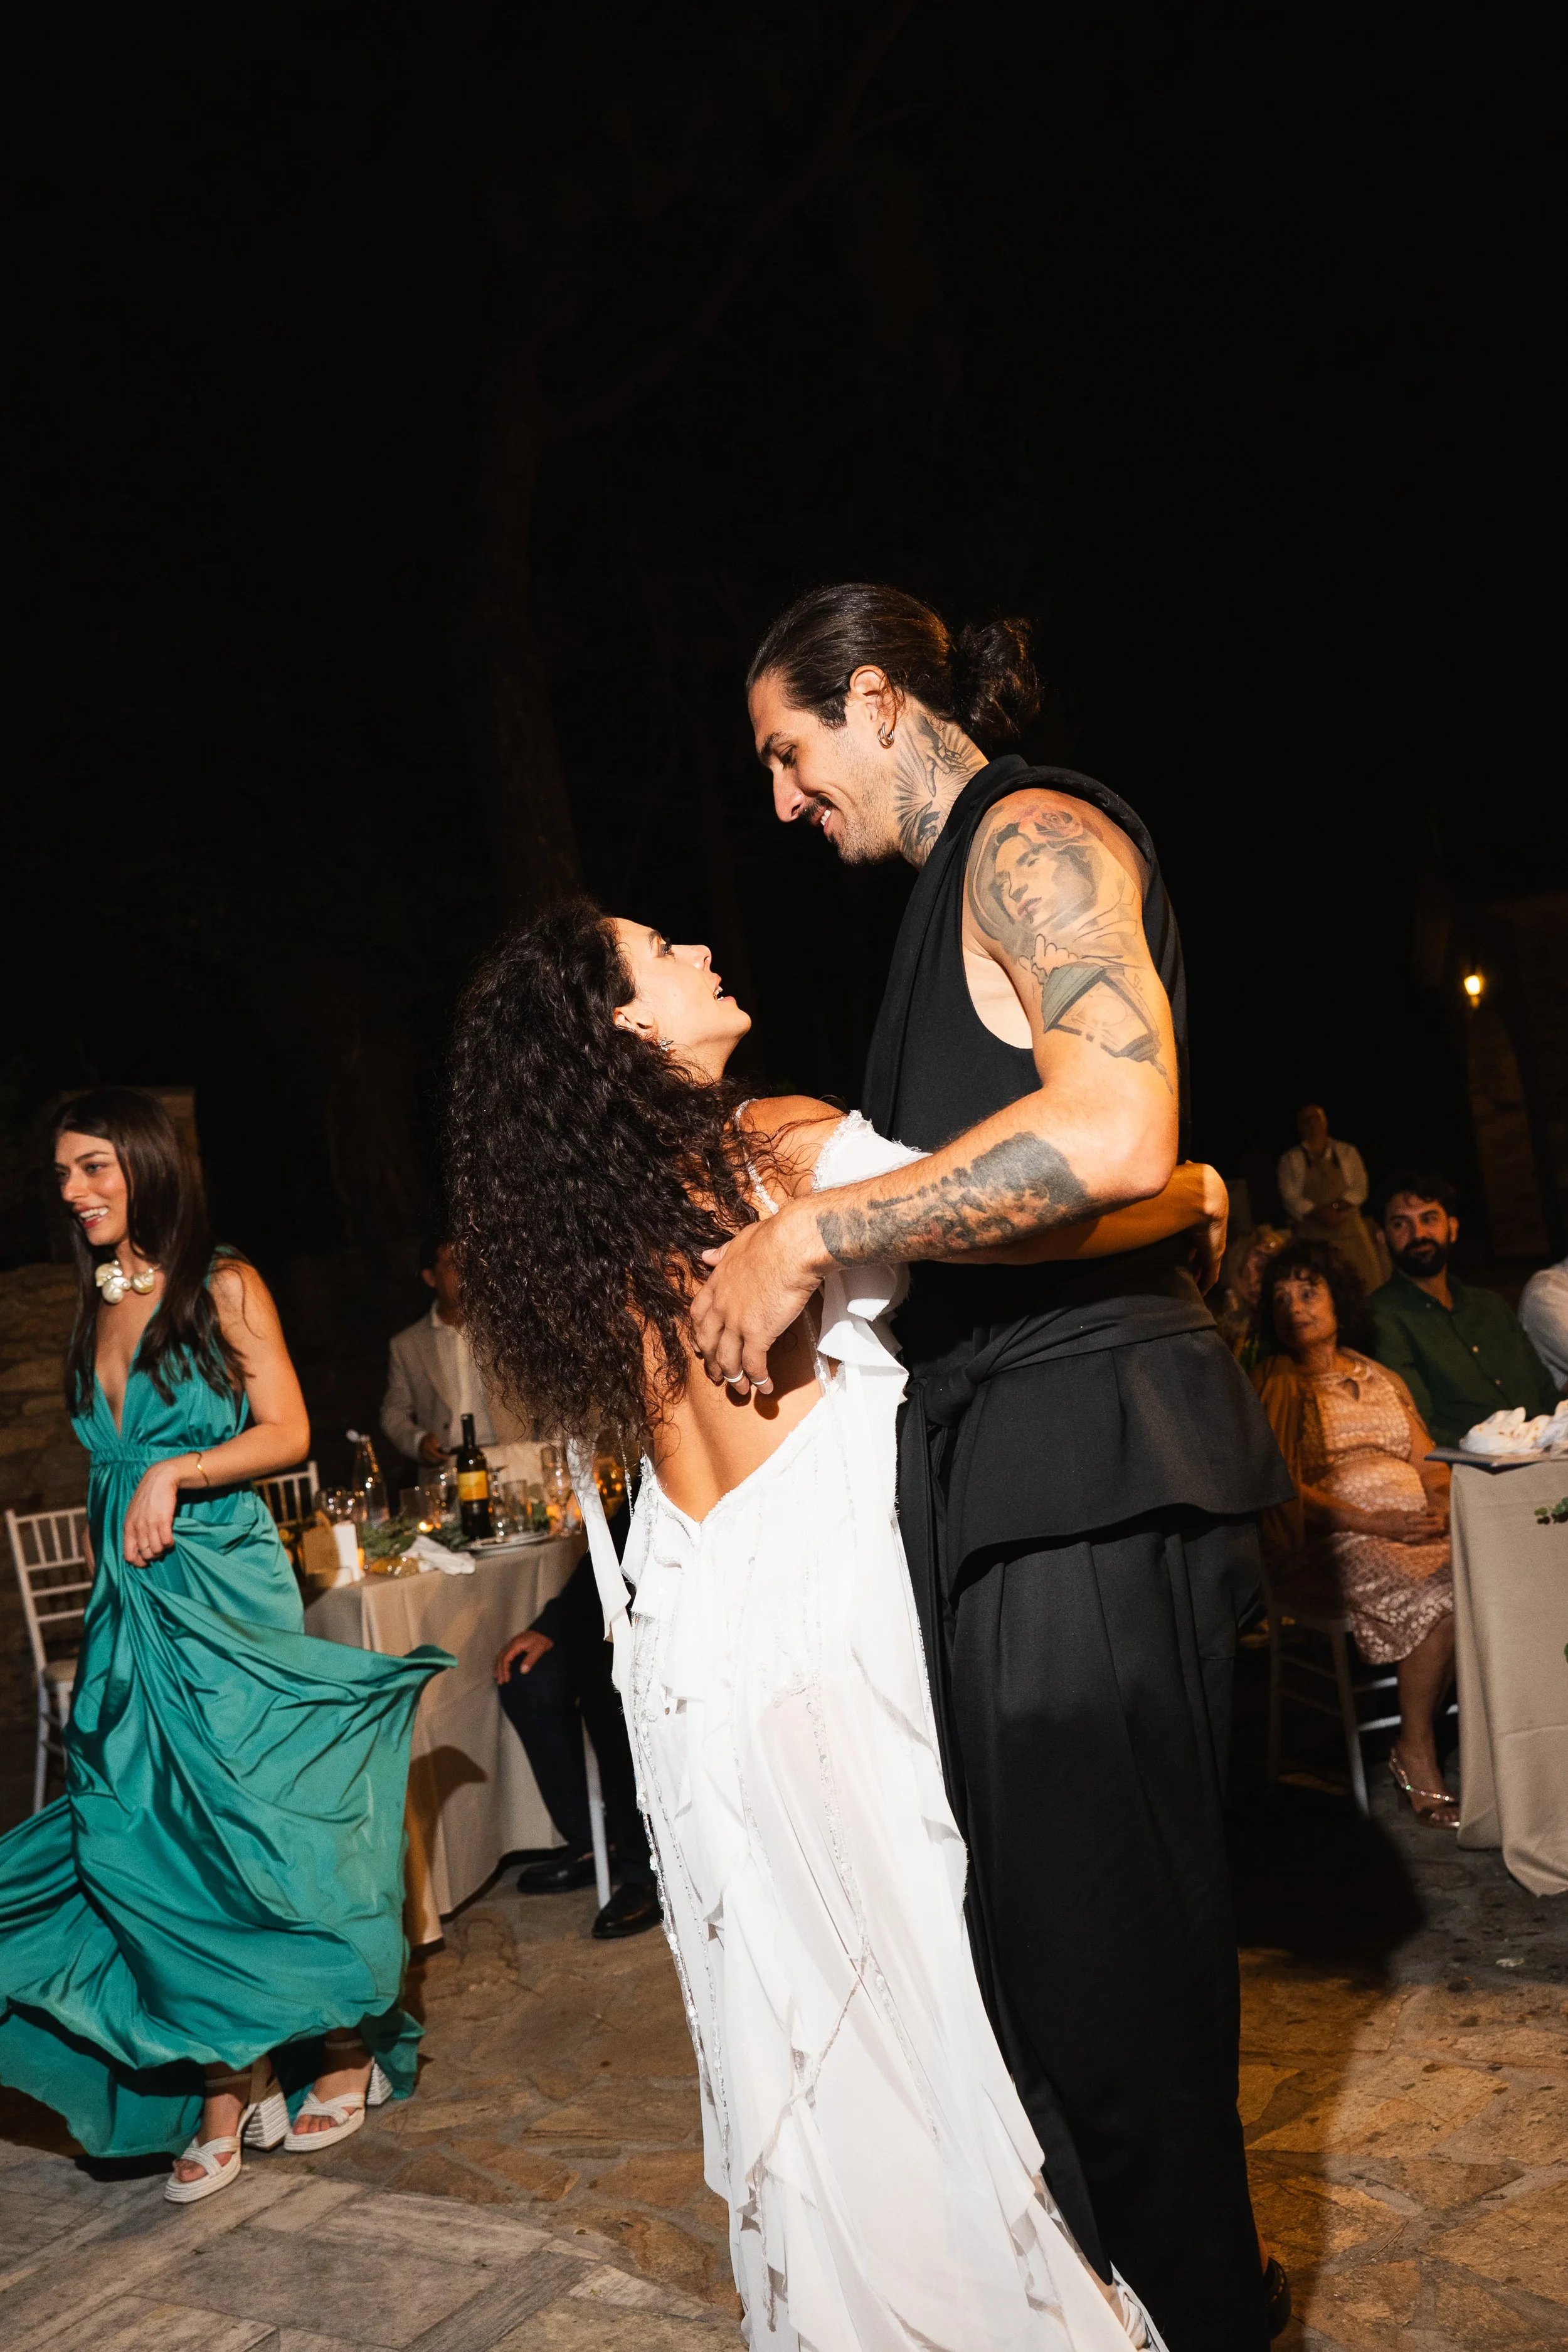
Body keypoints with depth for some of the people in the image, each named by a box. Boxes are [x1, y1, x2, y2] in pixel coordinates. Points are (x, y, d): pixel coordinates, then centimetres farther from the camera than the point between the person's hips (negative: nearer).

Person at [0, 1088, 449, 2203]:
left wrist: (175, 1474, -18)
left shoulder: (223, 1287, -4)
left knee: (253, 1827, -3)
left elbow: (288, 1431, -8)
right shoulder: (96, 1309, 13)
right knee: (155, 1845, 2)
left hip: (227, 1590, -6)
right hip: (134, 1604, 6)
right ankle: (226, 2093, 11)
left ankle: (346, 2048, 16)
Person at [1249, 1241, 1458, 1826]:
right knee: (1440, 1595, -32)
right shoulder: (1274, 1385, 7)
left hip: (1417, 1525, 5)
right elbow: (1284, 1491, -3)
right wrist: (1372, 1522, -14)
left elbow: (1430, 1465, 18)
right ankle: (1416, 1754, -16)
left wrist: (1443, 1505, -6)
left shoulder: (1383, 1379, 24)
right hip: (1337, 1537, -5)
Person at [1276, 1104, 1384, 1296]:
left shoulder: (1347, 1153, 14)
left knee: (1369, 1280, -8)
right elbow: (1290, 1197, -1)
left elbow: (1359, 1187, 6)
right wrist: (1319, 1213, -17)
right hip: (1312, 1233, -2)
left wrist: (1336, 1206, -12)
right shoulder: (1291, 1160, 8)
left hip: (1348, 1225, 2)